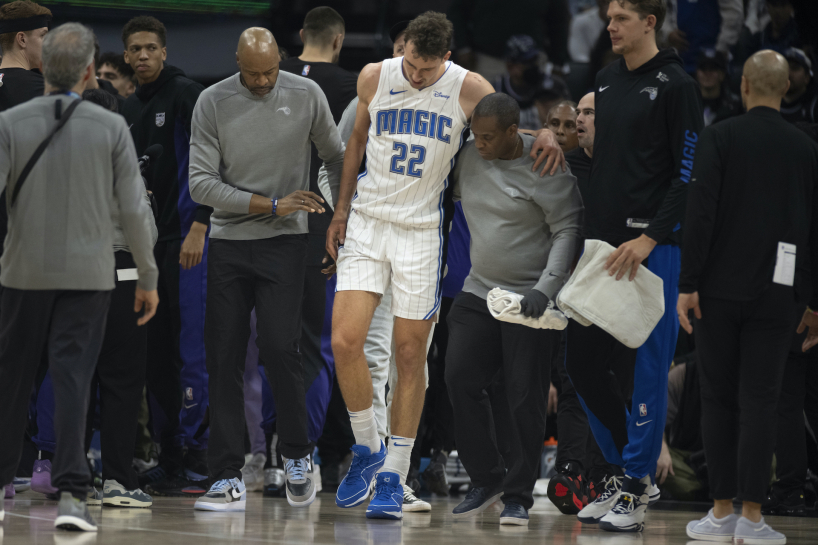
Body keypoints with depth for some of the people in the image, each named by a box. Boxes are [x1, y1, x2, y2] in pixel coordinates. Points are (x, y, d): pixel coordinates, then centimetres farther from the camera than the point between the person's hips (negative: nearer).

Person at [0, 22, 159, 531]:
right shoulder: (111, 128, -4)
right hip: (87, 275, -1)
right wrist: (148, 277, 7)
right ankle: (72, 494, -12)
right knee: (73, 382, -2)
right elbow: (133, 209, -3)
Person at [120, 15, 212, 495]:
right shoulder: (131, 109, 18)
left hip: (186, 238, -8)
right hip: (147, 240, 8)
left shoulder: (186, 95, -6)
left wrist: (199, 226, -20)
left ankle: (194, 451, -6)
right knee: (156, 352, 7)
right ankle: (171, 455, 12)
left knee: (190, 349, -8)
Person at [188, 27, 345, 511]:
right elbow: (202, 183, -8)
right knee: (224, 359, -2)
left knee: (280, 348, -14)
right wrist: (272, 205, -12)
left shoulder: (306, 95, -1)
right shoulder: (214, 103, -3)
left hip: (285, 241, -1)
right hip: (228, 243, 1)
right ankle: (228, 480, 2)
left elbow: (336, 157, 14)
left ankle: (299, 459, 7)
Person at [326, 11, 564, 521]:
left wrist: (546, 133, -19)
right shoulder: (375, 77, -1)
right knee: (345, 342, -10)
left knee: (410, 355, 1)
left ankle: (393, 476, 10)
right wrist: (341, 210, 15)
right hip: (367, 224, 1)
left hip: (423, 231, -1)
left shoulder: (468, 89, -7)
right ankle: (368, 449, 12)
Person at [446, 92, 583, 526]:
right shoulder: (469, 156, 3)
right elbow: (447, 192, 24)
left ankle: (518, 495, 8)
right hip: (478, 291, 6)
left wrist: (545, 288, -22)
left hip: (531, 299, -6)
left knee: (524, 396, -4)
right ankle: (486, 479, 9)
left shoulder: (545, 169, -14)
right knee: (460, 377, -5)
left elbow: (568, 231, -13)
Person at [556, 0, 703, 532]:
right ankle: (627, 470, 21)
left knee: (645, 366, -5)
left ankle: (635, 488, 1)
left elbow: (688, 172, -11)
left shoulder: (676, 86, -7)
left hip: (651, 247, -8)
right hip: (602, 241, 8)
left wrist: (649, 238, -18)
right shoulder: (607, 80, 15)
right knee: (582, 360, 8)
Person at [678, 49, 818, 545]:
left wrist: (688, 284, -9)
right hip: (775, 295, 1)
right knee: (760, 402, 1)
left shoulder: (720, 138, -4)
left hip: (719, 292, -1)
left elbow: (700, 215, -11)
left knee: (719, 400, 7)